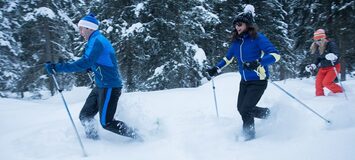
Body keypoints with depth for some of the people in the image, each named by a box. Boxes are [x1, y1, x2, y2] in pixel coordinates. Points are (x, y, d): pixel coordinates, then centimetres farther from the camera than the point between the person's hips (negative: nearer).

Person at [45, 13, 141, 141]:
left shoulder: (97, 41, -17)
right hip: (101, 86, 10)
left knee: (106, 123, -5)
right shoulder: (97, 40, 15)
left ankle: (135, 136, 9)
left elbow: (84, 63, -30)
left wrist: (58, 67, -29)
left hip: (110, 87, -10)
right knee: (84, 116, 9)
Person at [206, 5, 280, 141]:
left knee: (245, 110, -10)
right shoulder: (236, 41, 5)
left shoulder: (257, 38, -14)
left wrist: (257, 63, -37)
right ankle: (268, 114, 39)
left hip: (258, 81, -7)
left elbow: (275, 54, -23)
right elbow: (228, 58, 22)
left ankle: (249, 136, 13)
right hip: (244, 81, 8)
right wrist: (216, 69, 14)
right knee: (241, 108, 16)